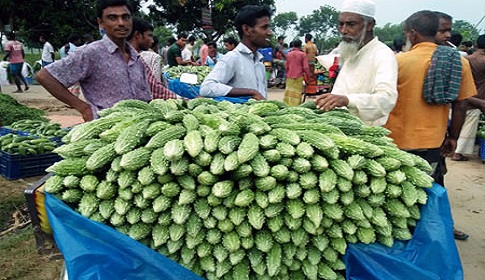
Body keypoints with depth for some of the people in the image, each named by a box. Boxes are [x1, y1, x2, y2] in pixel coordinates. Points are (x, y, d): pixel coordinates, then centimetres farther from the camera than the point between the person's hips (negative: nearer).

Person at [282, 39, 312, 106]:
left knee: (289, 92, 9)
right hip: (298, 77, -3)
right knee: (297, 93, 1)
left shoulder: (289, 54, 5)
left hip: (289, 77, 4)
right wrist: (309, 75, 4)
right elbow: (306, 67, -8)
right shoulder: (303, 54, -6)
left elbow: (286, 67, 11)